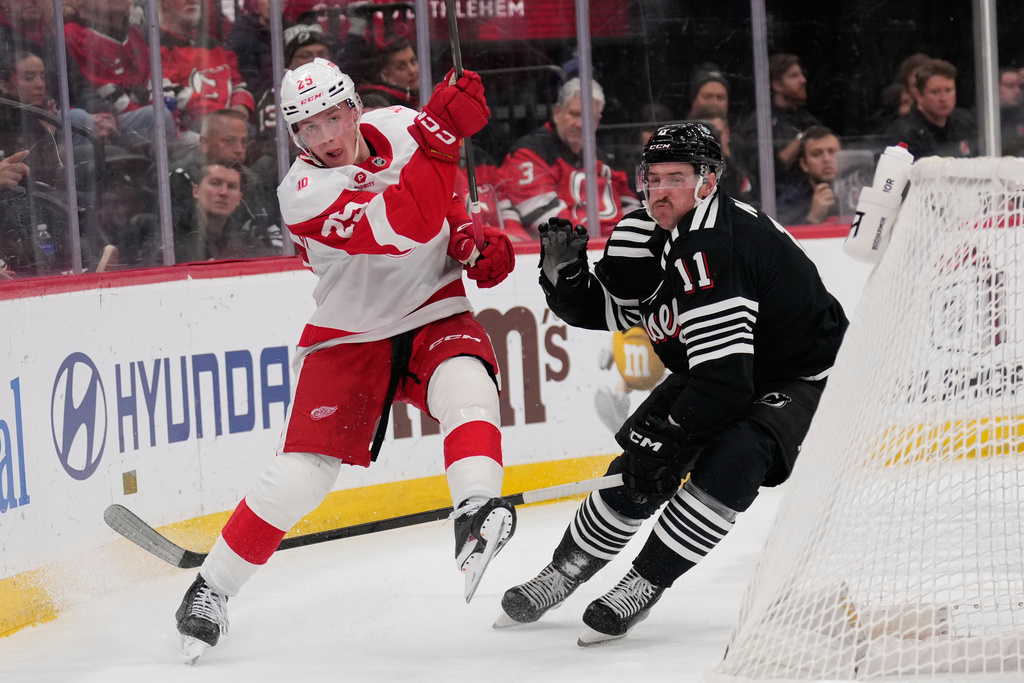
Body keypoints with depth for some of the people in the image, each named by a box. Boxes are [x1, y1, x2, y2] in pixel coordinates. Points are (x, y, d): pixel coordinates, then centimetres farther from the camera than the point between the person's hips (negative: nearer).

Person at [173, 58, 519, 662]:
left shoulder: (402, 129, -6)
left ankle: (477, 513, -44)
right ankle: (213, 588, 8)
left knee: (466, 387, -31)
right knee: (302, 472, -7)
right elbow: (408, 225, -38)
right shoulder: (304, 193, -24)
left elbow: (444, 204, 15)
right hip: (350, 336, -3)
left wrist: (473, 243, -5)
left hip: (435, 314, 3)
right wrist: (441, 133, -45)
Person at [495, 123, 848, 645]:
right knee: (642, 457, 3)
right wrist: (564, 272, -14)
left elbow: (724, 373, -36)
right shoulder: (646, 235, -5)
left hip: (802, 379, -9)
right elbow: (601, 309, 6)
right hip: (717, 376, 9)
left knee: (733, 459, -31)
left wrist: (666, 436, -27)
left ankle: (645, 584, -19)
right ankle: (567, 568, 22)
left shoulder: (713, 247, -33)